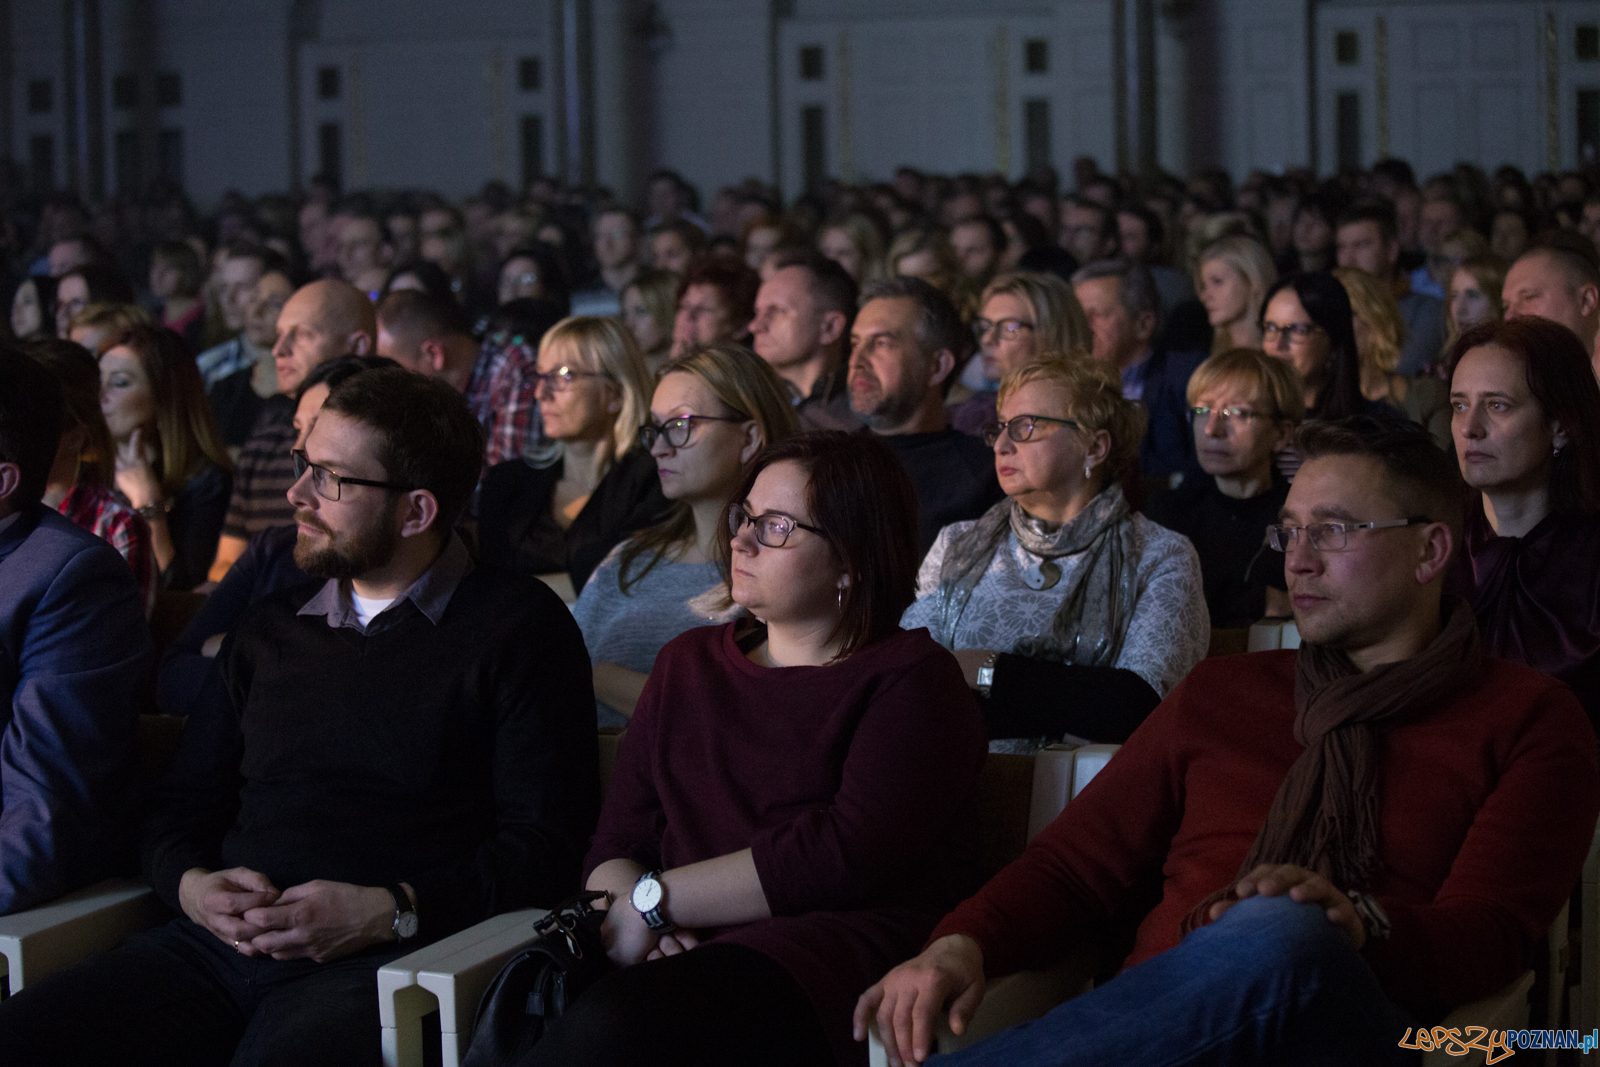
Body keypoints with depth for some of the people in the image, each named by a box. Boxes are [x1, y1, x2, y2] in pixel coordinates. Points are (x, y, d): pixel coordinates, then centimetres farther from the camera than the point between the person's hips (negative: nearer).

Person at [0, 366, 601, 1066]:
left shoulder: (518, 628, 6)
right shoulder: (270, 630, 23)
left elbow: (545, 844, -2)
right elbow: (179, 806, 24)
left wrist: (389, 911, -15)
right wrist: (192, 885, 1)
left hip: (380, 962, -4)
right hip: (213, 948, 5)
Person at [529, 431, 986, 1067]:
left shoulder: (910, 677, 6)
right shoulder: (688, 663, 26)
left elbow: (849, 854, -10)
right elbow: (616, 844, 17)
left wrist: (653, 901, -8)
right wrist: (623, 911, -8)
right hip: (687, 948, 5)